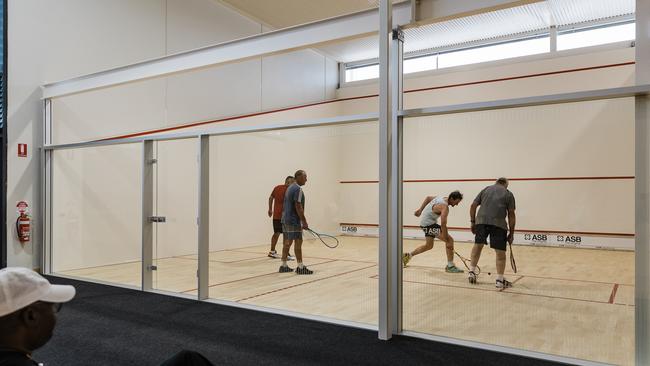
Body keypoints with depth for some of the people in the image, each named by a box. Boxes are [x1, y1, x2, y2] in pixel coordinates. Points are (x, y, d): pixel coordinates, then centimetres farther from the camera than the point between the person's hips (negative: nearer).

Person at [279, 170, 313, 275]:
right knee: (298, 242, -6)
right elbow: (298, 207, -20)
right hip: (293, 221, -10)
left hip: (286, 219, 10)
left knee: (287, 242, 11)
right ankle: (300, 267, -4)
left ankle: (284, 266, 14)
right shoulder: (298, 189, -14)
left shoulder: (290, 187, 17)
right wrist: (304, 222, -18)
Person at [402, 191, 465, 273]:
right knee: (450, 240, -16)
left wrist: (420, 209, 24)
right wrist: (446, 239, -32)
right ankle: (450, 266, -13)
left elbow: (428, 198, 19)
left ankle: (408, 255, 34)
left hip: (424, 221, 10)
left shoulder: (442, 198, 3)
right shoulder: (445, 207, -26)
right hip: (428, 223, -10)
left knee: (429, 245, 22)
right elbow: (443, 224, -33)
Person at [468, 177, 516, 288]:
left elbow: (473, 205, 14)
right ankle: (500, 280, 7)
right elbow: (511, 214, 7)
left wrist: (473, 222, 20)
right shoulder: (508, 194, 14)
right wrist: (511, 233, 10)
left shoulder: (486, 189, 21)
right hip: (498, 223, -3)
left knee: (478, 245, 21)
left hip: (481, 220, 3)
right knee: (500, 252, 5)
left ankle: (472, 272, 20)